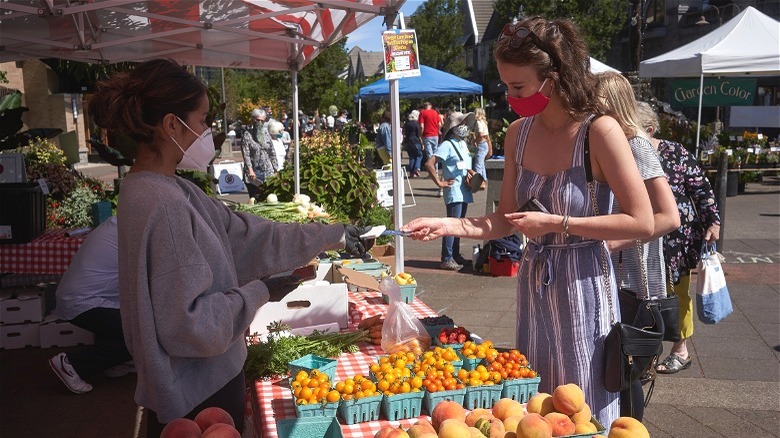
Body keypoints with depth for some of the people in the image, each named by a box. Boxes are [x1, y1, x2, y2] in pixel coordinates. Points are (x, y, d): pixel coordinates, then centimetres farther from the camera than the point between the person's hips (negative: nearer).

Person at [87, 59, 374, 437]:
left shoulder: (166, 189, 4)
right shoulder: (162, 205, -26)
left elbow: (246, 235, 6)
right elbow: (189, 322, -27)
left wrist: (333, 236, 8)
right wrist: (260, 292, -14)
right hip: (198, 396, -9)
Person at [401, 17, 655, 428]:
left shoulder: (598, 130, -16)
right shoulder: (518, 133, 2)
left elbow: (642, 223, -17)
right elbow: (505, 220, 6)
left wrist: (556, 223, -19)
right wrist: (451, 225, -10)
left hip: (582, 288, -5)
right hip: (533, 286, 6)